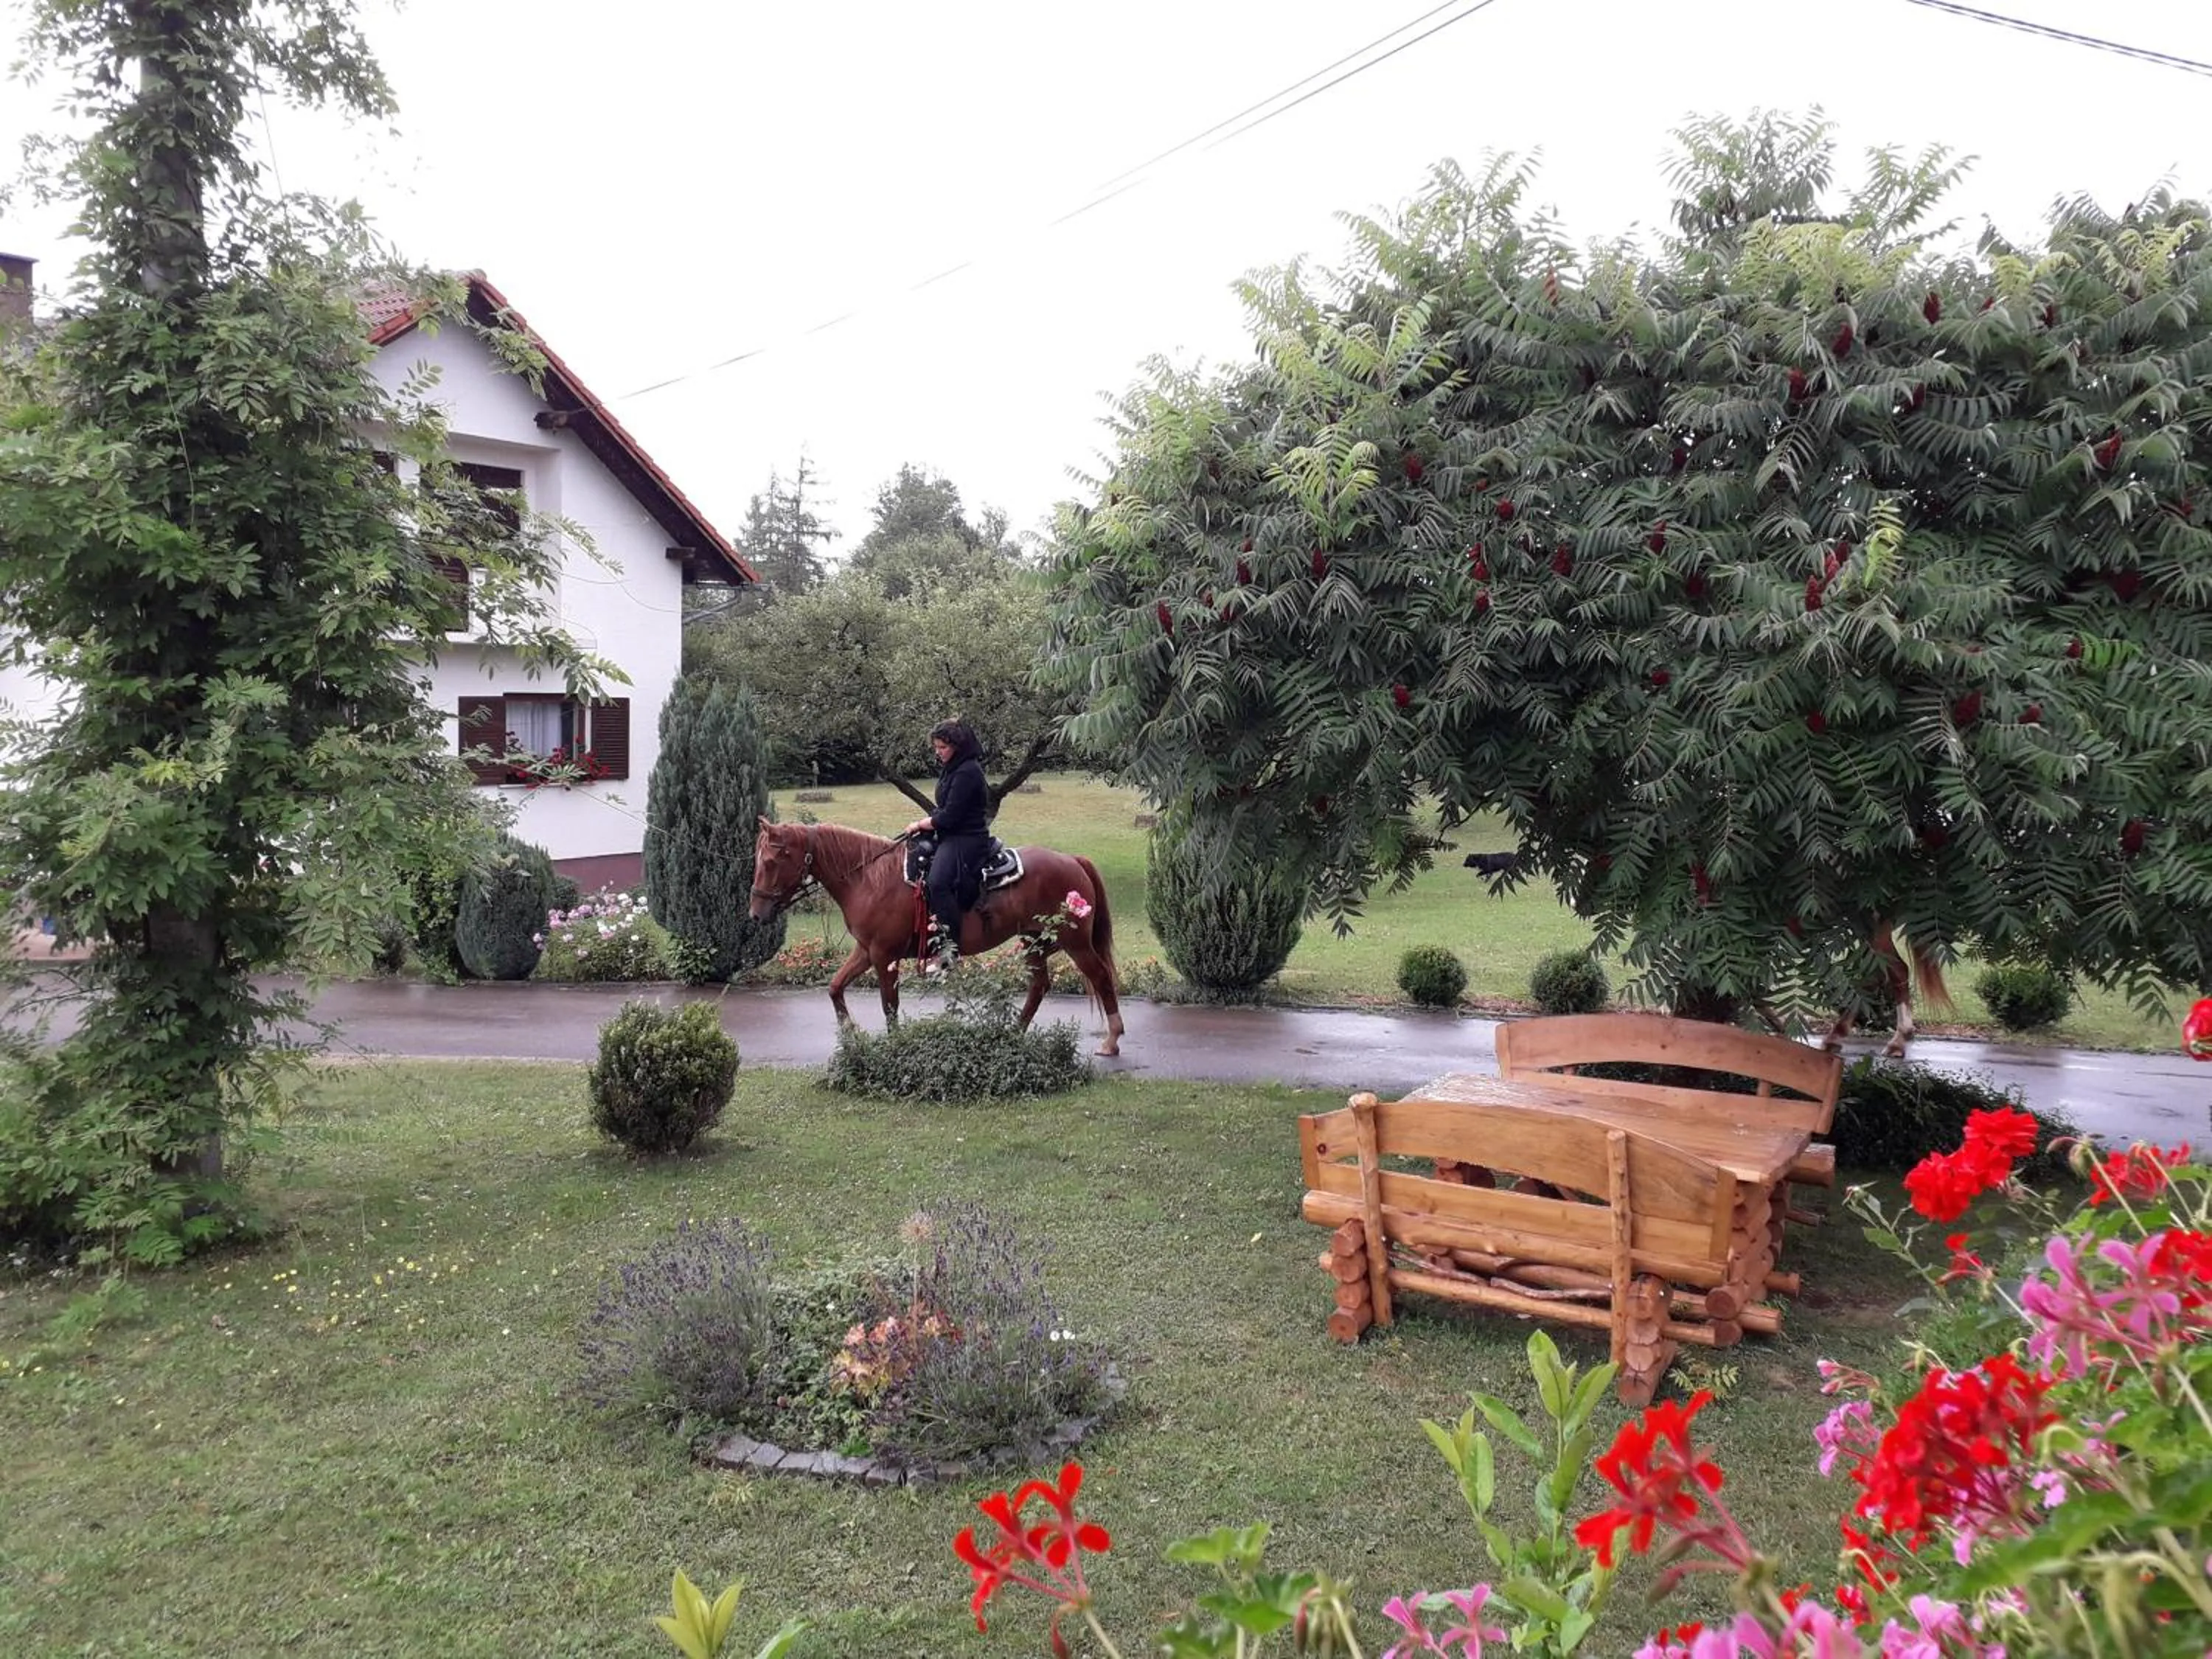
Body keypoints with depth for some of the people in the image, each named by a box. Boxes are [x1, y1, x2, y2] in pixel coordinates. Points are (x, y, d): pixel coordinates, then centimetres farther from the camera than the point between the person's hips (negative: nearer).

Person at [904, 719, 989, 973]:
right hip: (950, 837, 12)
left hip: (966, 840, -12)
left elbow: (949, 817, -19)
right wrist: (925, 823, 7)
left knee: (938, 881, -33)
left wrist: (921, 825, -6)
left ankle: (950, 947, -31)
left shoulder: (967, 772, -16)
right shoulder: (951, 769, 17)